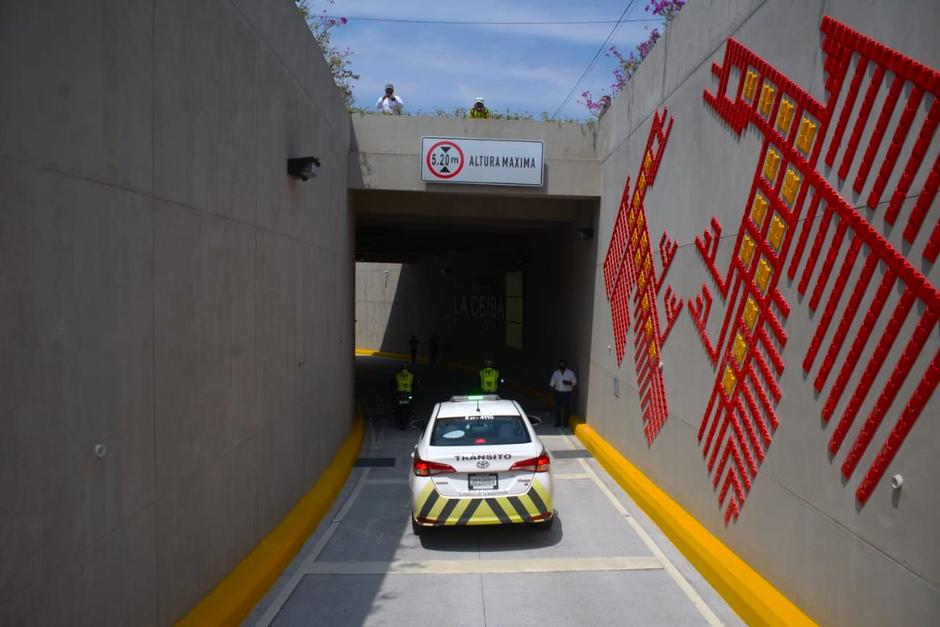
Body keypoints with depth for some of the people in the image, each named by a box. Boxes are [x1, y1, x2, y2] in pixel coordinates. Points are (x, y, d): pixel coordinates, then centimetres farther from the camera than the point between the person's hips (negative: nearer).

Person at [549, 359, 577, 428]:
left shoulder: (570, 373, -3)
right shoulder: (556, 373, 5)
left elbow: (574, 382, -2)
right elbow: (552, 382, 7)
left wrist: (568, 383, -19)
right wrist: (551, 386, -10)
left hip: (567, 393, -2)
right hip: (558, 392, 2)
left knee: (566, 408, 1)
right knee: (557, 408, 4)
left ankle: (566, 423, 12)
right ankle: (558, 422, 14)